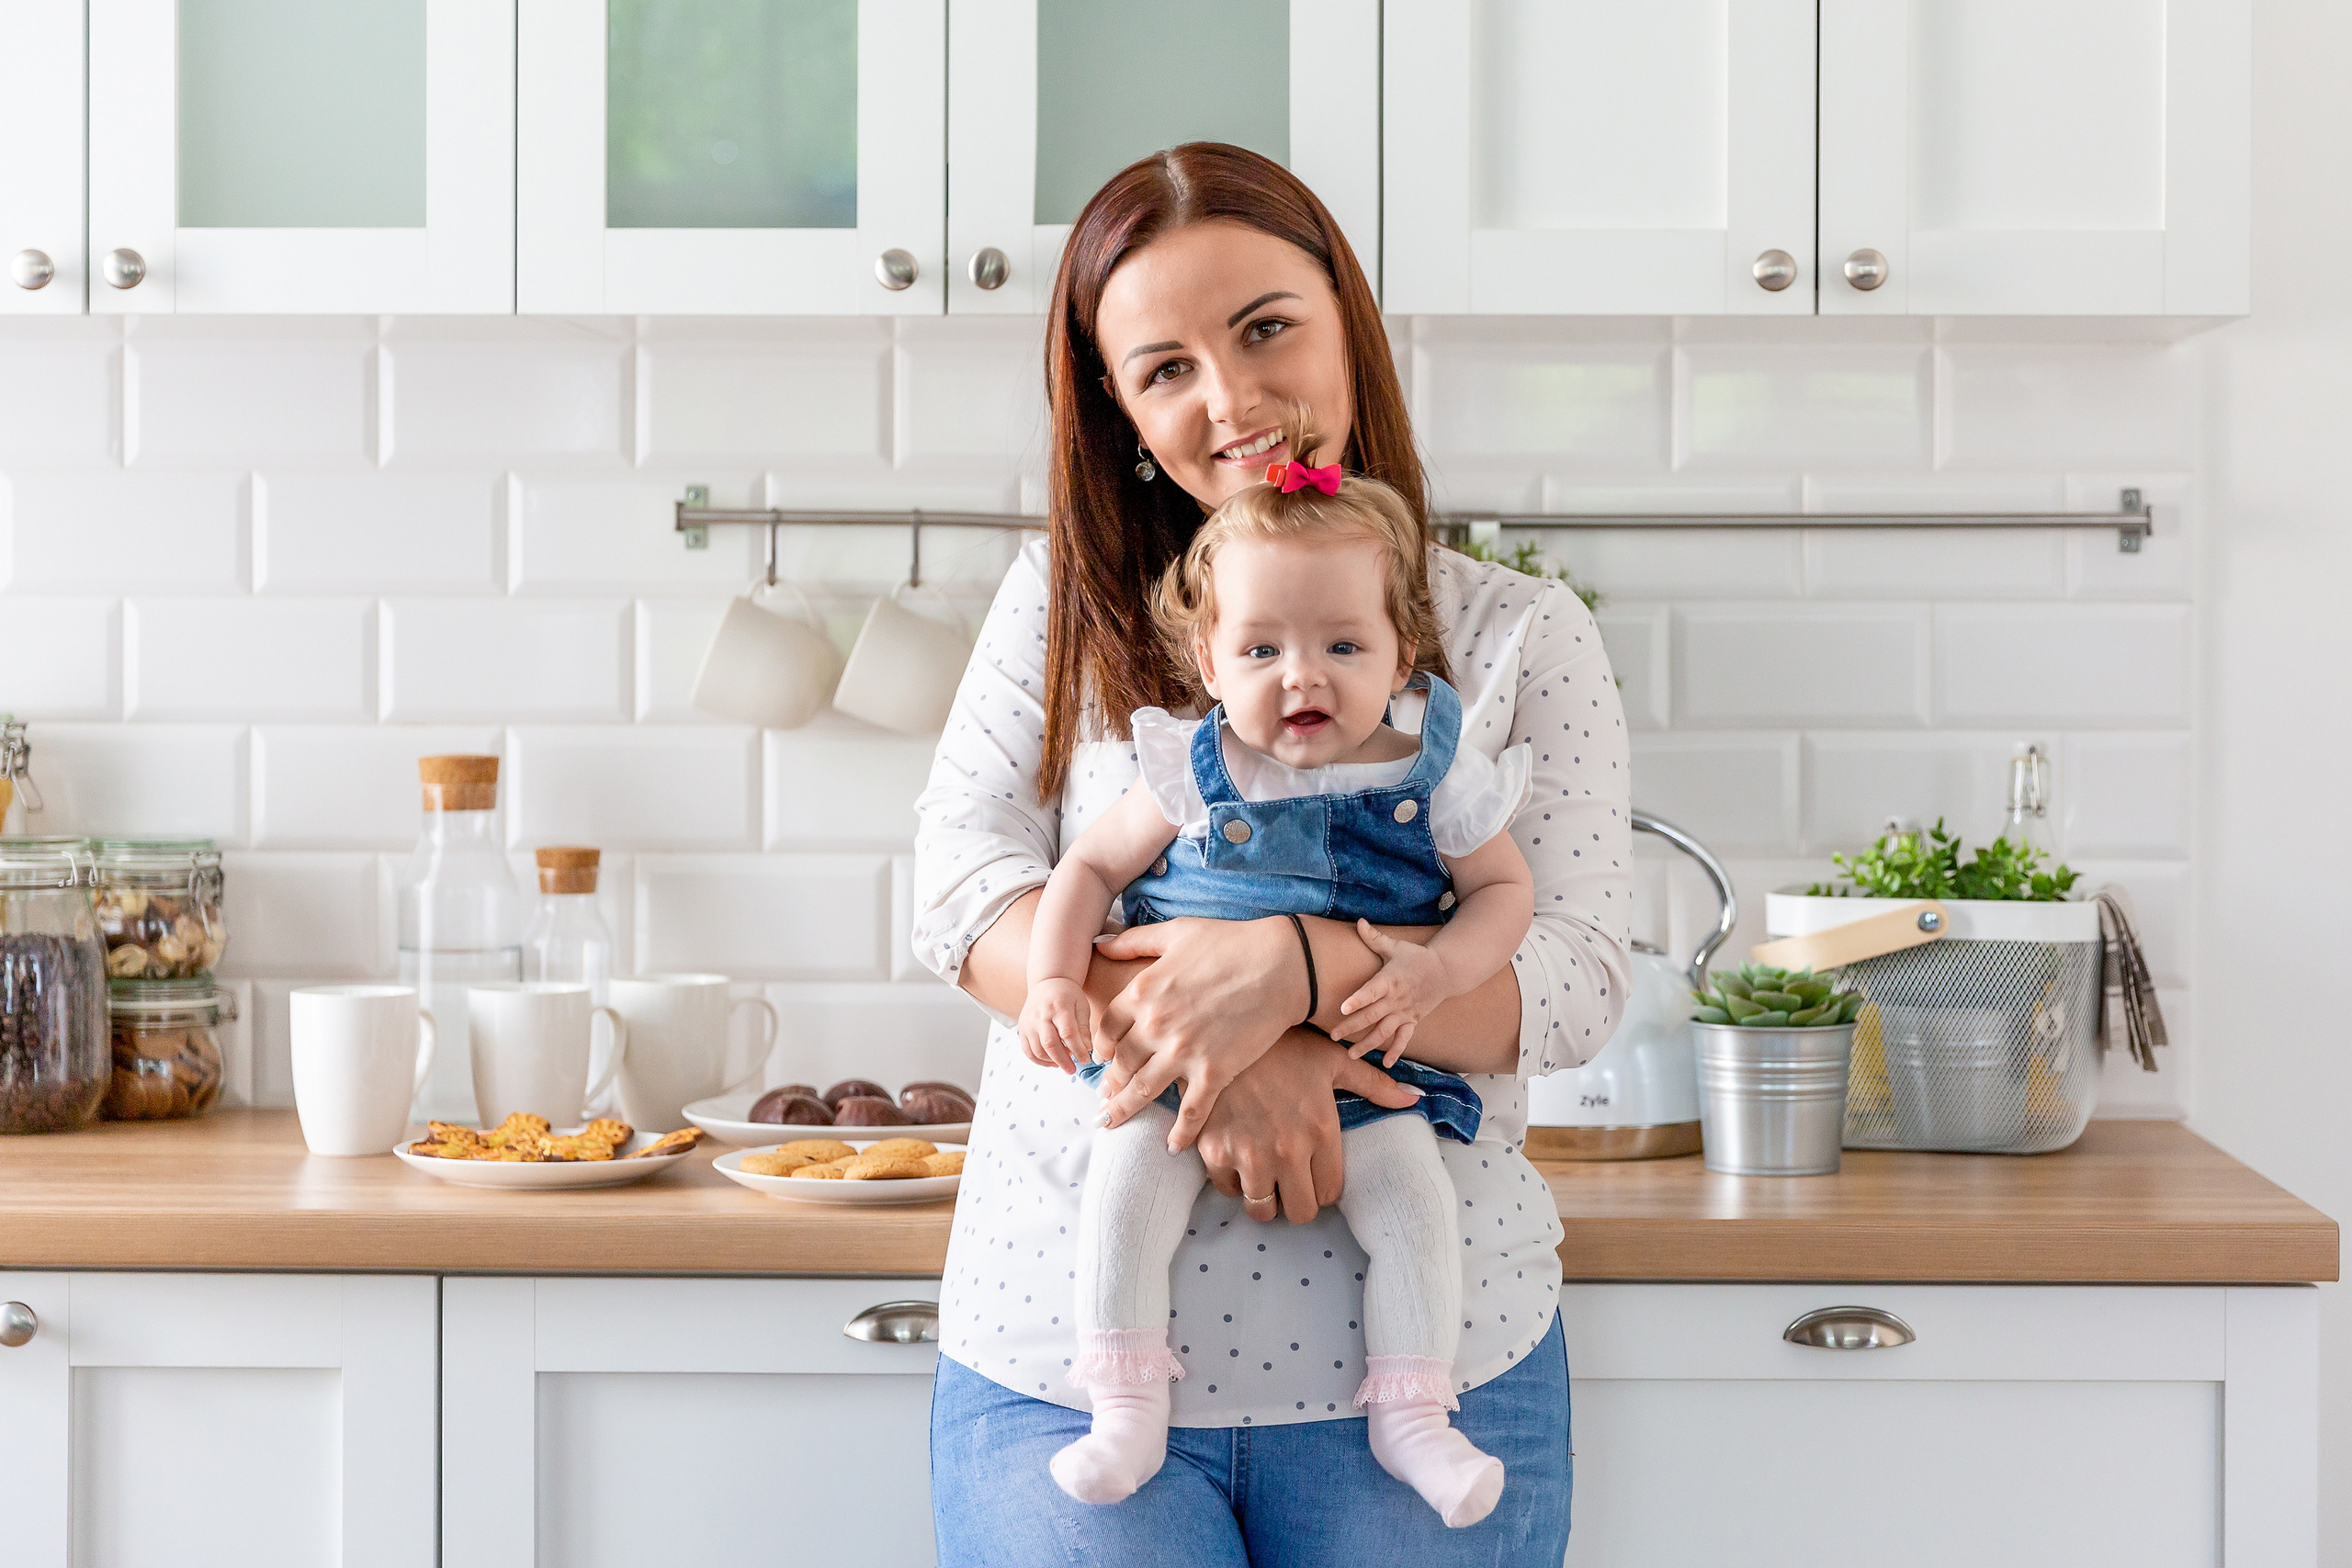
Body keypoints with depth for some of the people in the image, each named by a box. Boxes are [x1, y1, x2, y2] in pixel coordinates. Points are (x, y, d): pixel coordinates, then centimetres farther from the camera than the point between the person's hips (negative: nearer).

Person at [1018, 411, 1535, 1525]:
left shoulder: (1428, 776, -3)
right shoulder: (1191, 776, -2)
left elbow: (1504, 890, 5)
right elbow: (1091, 865, 8)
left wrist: (1434, 971, -14)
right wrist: (1054, 980, -6)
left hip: (1364, 1056, 0)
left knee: (1412, 1201, -20)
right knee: (1126, 1179, -21)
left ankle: (1412, 1415, -4)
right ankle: (1127, 1411, -11)